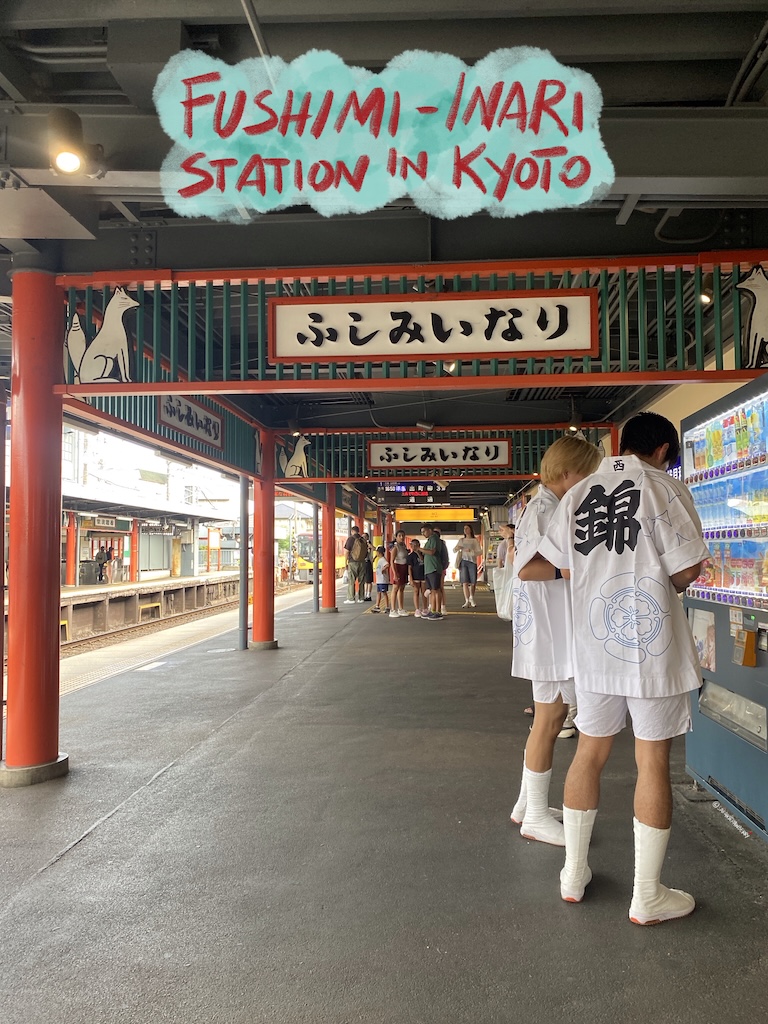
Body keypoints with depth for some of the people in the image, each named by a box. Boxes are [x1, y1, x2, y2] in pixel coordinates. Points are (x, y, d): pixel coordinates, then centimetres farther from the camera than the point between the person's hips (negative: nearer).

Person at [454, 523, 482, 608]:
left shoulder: (475, 540, 5)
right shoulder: (461, 540, 14)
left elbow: (480, 552, -3)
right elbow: (454, 551, 18)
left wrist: (471, 551, -19)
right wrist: (457, 548, -5)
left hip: (472, 561, -2)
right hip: (463, 561, 2)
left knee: (473, 582, 1)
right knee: (464, 582, -8)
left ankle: (471, 599, 21)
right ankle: (467, 601, -10)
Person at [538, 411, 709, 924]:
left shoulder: (578, 494, 7)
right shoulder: (664, 487, -8)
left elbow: (565, 567, 9)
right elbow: (688, 570, -9)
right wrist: (660, 585, 10)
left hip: (594, 642, 5)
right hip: (651, 642, -5)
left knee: (590, 752, 16)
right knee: (653, 762, 5)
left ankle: (574, 874, 27)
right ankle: (648, 896, 16)